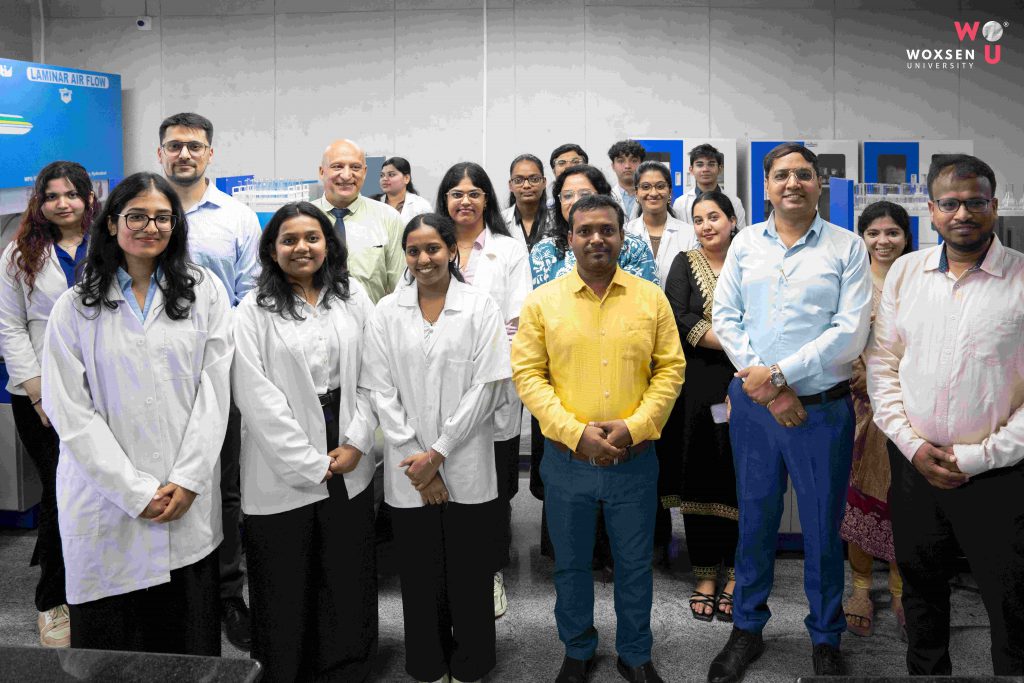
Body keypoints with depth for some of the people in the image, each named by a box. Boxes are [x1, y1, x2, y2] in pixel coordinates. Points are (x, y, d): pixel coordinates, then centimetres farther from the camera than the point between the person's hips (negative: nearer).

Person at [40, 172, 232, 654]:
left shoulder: (205, 292, 5)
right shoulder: (75, 307, 3)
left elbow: (215, 387, 0)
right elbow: (69, 410, -3)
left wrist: (188, 480, -8)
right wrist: (135, 491, -10)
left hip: (190, 504, 1)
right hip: (106, 501, 0)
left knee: (190, 636, 7)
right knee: (110, 641, 9)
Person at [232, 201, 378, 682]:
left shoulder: (354, 298, 8)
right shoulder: (254, 312, -2)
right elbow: (257, 396, -9)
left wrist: (356, 443, -5)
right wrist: (311, 463, -11)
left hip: (349, 464, 3)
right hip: (285, 470, -3)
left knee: (350, 576, 11)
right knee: (286, 586, 6)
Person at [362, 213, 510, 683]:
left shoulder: (481, 306, -2)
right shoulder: (387, 311, 4)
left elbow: (487, 387, -7)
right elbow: (381, 391, 0)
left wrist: (438, 454, -10)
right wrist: (416, 459, -7)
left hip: (467, 469, -1)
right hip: (409, 472, 2)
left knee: (468, 574, 8)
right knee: (420, 577, 10)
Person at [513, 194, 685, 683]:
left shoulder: (651, 298, 0)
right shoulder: (542, 302, -3)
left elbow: (670, 369, -1)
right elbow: (528, 375, -6)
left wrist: (633, 427, -14)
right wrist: (575, 432, -16)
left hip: (635, 460, 1)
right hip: (566, 460, 0)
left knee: (635, 564, 14)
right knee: (570, 564, 15)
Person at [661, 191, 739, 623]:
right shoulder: (685, 264, 7)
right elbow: (678, 320, -7)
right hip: (697, 387, 0)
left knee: (739, 478, 1)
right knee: (699, 478, 2)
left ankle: (735, 576, 15)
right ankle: (705, 576, 14)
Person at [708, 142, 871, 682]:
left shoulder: (847, 247, -2)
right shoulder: (745, 243, 6)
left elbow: (851, 333, -11)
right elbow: (724, 317, 0)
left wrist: (779, 373, -16)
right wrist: (765, 388, -10)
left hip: (823, 410, -2)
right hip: (752, 404, 2)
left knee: (822, 531, 10)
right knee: (754, 521, 15)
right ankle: (747, 628, 32)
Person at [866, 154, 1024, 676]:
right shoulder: (905, 271, 3)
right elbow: (881, 364, 4)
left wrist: (978, 457, -13)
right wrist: (912, 444, -5)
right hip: (913, 465, 4)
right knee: (920, 589, 20)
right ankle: (925, 670, 41)